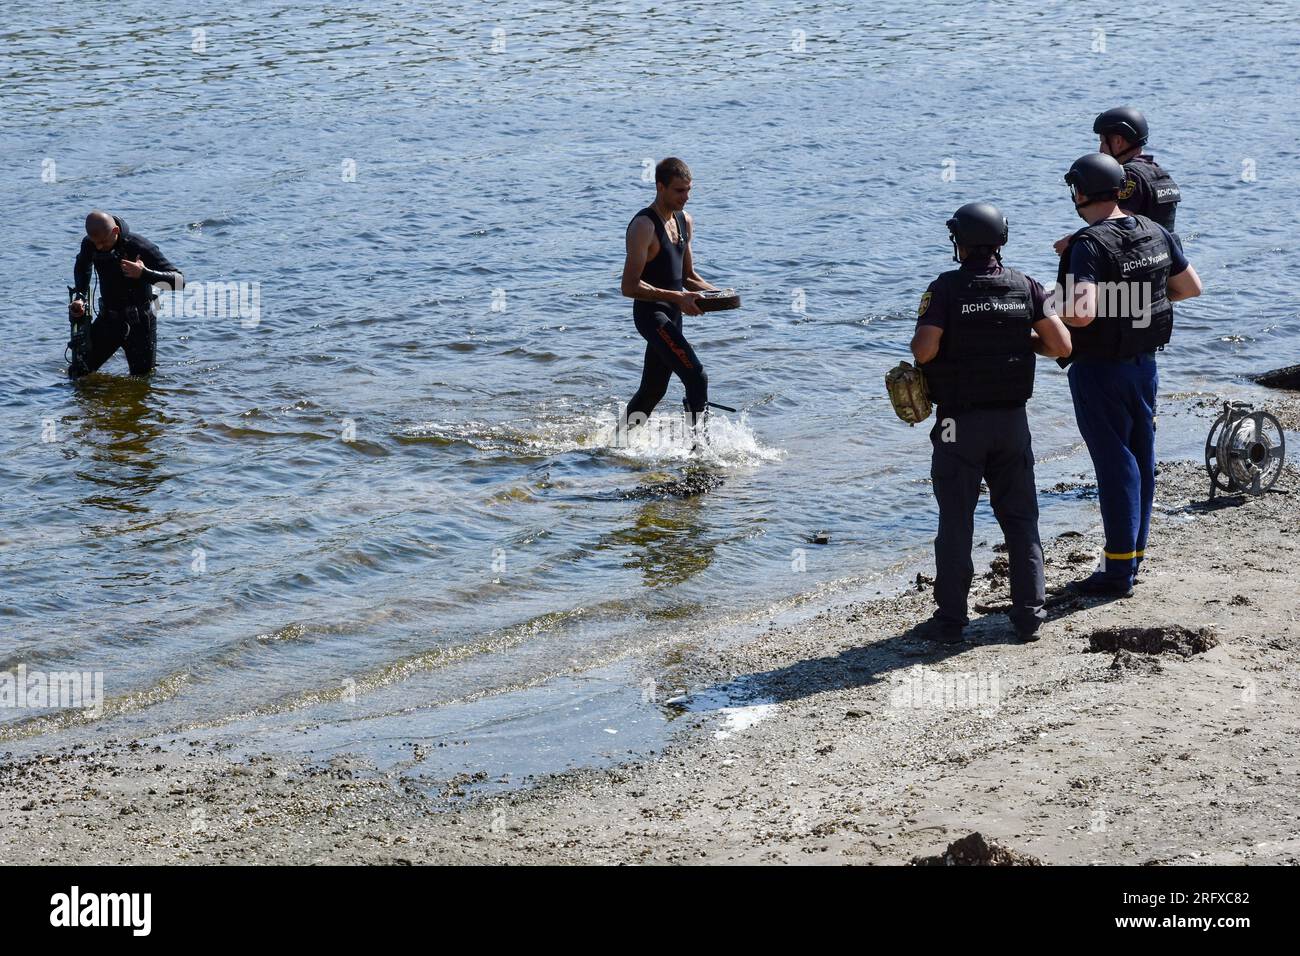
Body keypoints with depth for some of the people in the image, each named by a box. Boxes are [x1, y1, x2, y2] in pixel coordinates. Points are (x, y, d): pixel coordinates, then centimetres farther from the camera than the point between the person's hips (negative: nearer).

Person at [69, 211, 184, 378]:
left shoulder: (139, 246, -23)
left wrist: (144, 274, -38)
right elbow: (82, 268, 17)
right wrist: (80, 298, 0)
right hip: (108, 318, 4)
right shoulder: (89, 245, -9)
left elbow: (179, 281, -24)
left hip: (139, 321, -4)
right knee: (77, 373, -4)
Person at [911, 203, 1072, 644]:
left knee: (956, 521, 4)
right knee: (1020, 517, 11)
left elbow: (924, 350, -20)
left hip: (961, 423, -3)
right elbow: (1061, 345, -4)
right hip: (1012, 419, 3)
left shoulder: (945, 289, -11)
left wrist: (920, 340, 3)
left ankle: (950, 619, 7)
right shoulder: (1026, 287, 0)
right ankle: (1029, 615, 12)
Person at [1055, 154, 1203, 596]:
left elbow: (1082, 313, -33)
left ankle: (1118, 572, 4)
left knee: (1114, 464, -2)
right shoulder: (1155, 233, 3)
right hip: (1145, 362, 7)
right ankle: (1133, 557, 26)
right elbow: (1192, 287, 12)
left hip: (1100, 369, -7)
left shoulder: (1091, 244, -22)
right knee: (1141, 458, 15)